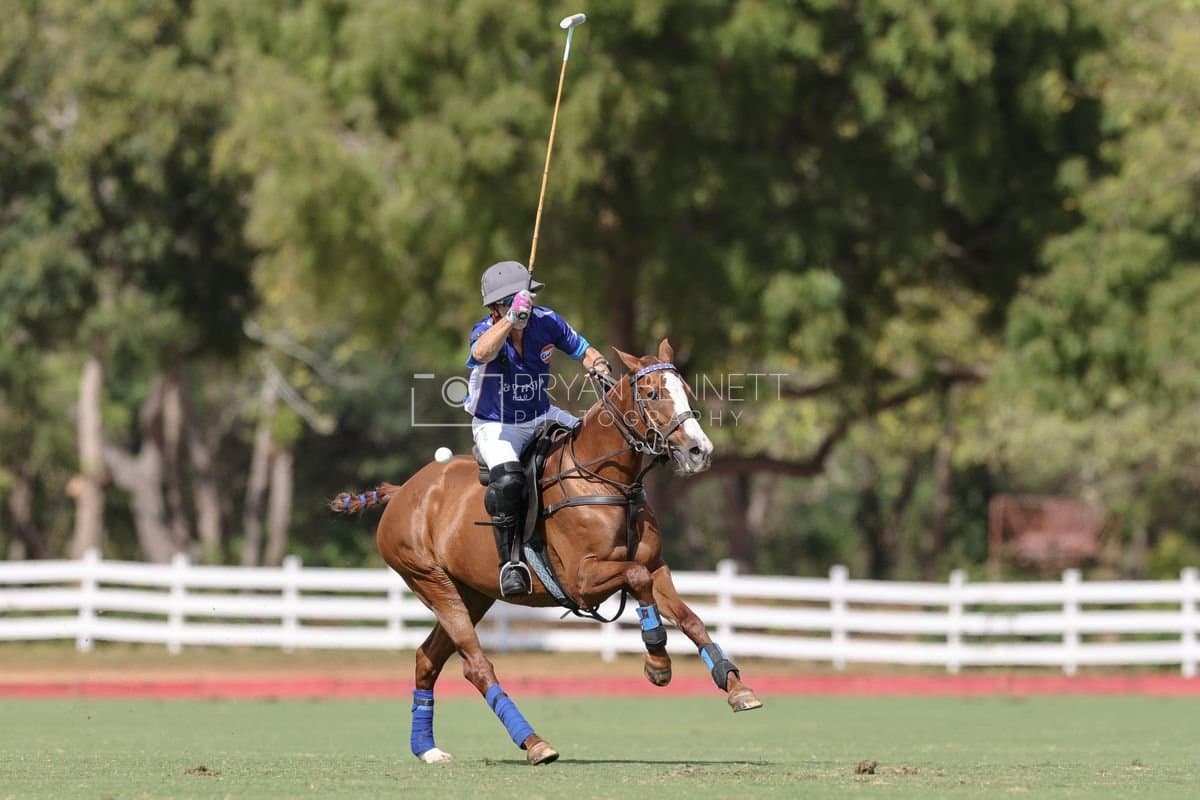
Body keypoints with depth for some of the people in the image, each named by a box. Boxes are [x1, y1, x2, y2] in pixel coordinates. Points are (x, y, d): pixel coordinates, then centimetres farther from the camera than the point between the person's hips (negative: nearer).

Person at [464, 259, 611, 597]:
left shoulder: (547, 322, -9)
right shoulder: (485, 331, -21)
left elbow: (583, 351, 7)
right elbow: (482, 353, -48)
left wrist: (600, 366, -16)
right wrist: (512, 316, -57)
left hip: (542, 417, 5)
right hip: (496, 425, -5)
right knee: (508, 479, -33)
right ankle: (510, 562, -20)